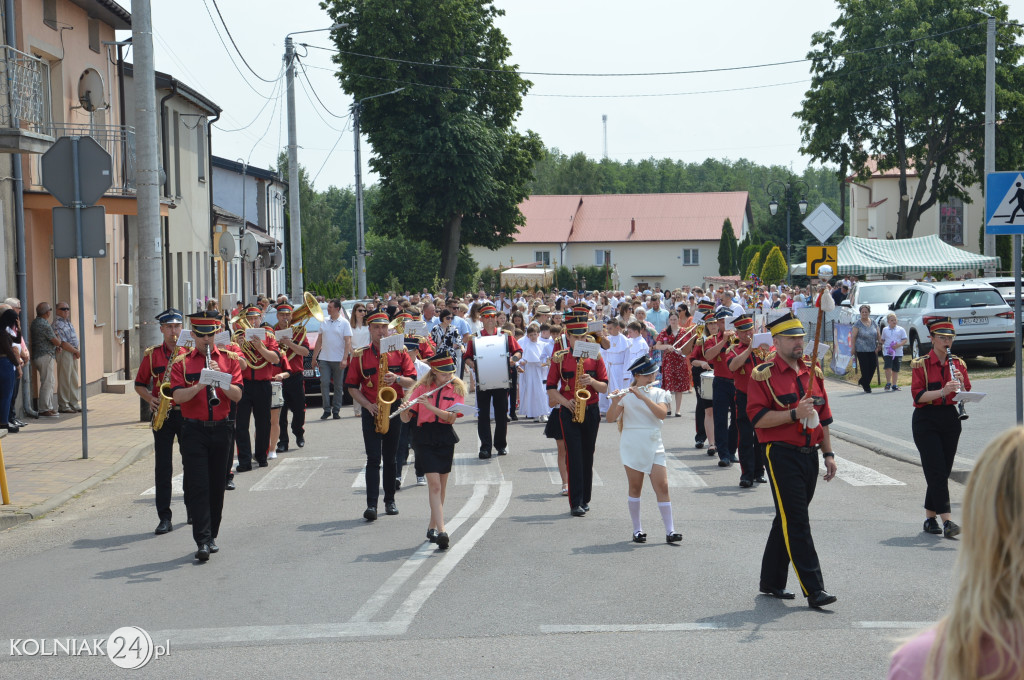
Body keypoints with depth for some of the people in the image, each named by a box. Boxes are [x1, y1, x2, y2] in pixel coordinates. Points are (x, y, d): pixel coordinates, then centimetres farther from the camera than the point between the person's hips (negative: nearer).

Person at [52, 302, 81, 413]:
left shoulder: (67, 322, 17)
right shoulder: (57, 323, -12)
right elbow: (63, 343, -17)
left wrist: (75, 351, -5)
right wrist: (76, 351, -10)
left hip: (73, 353, 9)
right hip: (64, 353, -9)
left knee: (74, 381, 12)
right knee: (64, 381, -5)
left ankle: (74, 404, 19)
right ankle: (63, 406, 0)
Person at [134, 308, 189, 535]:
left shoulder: (190, 353, 5)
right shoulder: (152, 354, 5)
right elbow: (139, 384, 10)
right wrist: (150, 399, -8)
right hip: (163, 415, 0)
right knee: (163, 467, -2)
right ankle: (165, 518, 1)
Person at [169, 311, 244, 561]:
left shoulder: (229, 359, 5)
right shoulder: (181, 363, 2)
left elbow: (237, 396, -3)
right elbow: (178, 396, -10)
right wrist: (201, 384, -25)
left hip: (221, 429, 2)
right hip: (194, 431, -2)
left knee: (217, 486, 9)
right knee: (197, 486, -8)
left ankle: (212, 535, 21)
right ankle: (203, 541, -10)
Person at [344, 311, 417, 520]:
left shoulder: (399, 352, 4)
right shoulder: (360, 355, 2)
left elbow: (412, 381, 2)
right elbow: (352, 387, 3)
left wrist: (397, 379, -18)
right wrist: (368, 405, -11)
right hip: (371, 412, -1)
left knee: (390, 458, 10)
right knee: (373, 459, -9)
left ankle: (390, 501, 20)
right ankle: (371, 505, -13)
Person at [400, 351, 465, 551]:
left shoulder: (456, 389, 1)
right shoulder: (422, 388, 0)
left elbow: (451, 417, -12)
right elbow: (406, 419, -2)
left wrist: (430, 406, -24)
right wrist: (405, 409, -24)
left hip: (445, 438, 2)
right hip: (425, 439, -2)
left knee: (440, 486, 10)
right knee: (435, 485, -12)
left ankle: (432, 527, 26)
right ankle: (441, 531, -19)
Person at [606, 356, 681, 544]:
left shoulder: (659, 393, 5)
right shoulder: (626, 395, 1)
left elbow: (662, 413, -14)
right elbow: (611, 418, -6)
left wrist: (643, 396, -23)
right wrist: (615, 402, -25)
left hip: (654, 445, 1)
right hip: (632, 445, -1)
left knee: (662, 487, -5)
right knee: (635, 487, 3)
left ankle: (670, 531, -6)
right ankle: (637, 530, 13)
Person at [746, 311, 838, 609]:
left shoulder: (813, 373, 13)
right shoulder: (763, 375, -6)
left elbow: (823, 418, 18)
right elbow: (757, 417, -13)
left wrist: (828, 453, 14)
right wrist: (794, 414, -22)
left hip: (809, 456, 7)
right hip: (781, 456, -7)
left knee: (788, 521, 13)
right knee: (796, 523, -9)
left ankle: (771, 582, 24)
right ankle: (814, 589, -10)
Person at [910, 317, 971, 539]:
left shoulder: (958, 364, 9)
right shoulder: (920, 364, -4)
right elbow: (917, 395, -13)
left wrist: (961, 384, -15)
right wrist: (943, 391, -26)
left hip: (950, 420, 5)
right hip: (926, 421, -5)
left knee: (943, 471, 7)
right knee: (937, 471, -11)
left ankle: (930, 518, 20)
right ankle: (947, 521, -16)